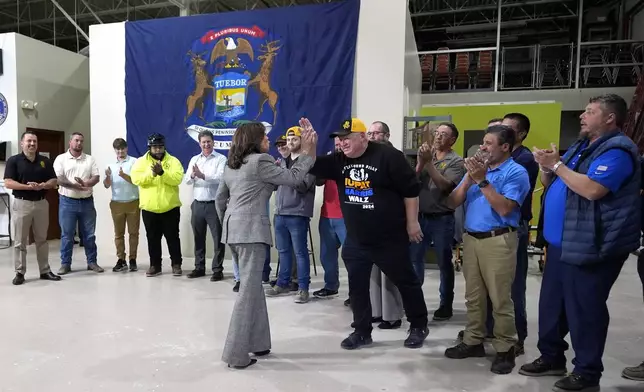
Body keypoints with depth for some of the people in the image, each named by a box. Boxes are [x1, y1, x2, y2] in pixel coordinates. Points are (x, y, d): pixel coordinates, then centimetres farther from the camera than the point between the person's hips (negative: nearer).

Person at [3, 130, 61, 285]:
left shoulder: (45, 161, 8)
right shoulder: (13, 160, -2)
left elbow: (53, 181, 6)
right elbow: (8, 183, -10)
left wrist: (42, 185, -14)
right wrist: (28, 186, -21)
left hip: (41, 203, 3)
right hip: (21, 204, -3)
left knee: (42, 239, 10)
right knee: (20, 241, 1)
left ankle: (45, 271, 17)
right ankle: (20, 272, 10)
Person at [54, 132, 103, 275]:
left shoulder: (90, 159, 9)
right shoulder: (61, 159, 2)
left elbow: (96, 177, 0)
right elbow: (58, 179, -9)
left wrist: (85, 184, -21)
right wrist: (75, 186, -23)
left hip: (87, 201, 2)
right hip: (67, 202, -2)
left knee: (89, 234, 7)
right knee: (67, 235, 4)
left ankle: (92, 262, 15)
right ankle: (65, 264, 12)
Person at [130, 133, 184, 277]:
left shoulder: (173, 161, 0)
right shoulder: (141, 162, 4)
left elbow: (177, 179, -14)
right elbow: (136, 179, -11)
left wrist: (162, 173, -26)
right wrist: (151, 173, -24)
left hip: (170, 208, -1)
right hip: (149, 208, 2)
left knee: (172, 237, 6)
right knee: (153, 238, 10)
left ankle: (176, 264, 17)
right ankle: (155, 265, 21)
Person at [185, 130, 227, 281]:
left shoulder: (221, 159, -4)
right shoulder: (194, 159, 13)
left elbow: (220, 178, -18)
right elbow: (187, 180, 4)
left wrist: (202, 175, -31)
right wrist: (192, 175, -18)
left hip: (214, 204, -5)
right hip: (197, 204, 5)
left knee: (218, 239, 0)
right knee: (198, 238, 13)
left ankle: (217, 270, 9)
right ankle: (199, 267, 25)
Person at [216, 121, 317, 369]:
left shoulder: (232, 164, 17)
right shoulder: (260, 161, -8)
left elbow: (220, 198, 21)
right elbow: (293, 178, -7)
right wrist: (307, 153, 3)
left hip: (233, 229, 9)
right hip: (251, 230, -9)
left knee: (252, 286, 16)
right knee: (249, 290, -4)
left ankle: (255, 342, 24)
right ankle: (237, 354, 1)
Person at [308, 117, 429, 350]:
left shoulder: (388, 156, -13)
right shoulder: (339, 161, 3)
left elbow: (411, 190, -11)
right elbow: (314, 166, -2)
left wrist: (412, 223, -9)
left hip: (390, 238, -5)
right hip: (356, 240, 5)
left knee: (405, 281, 10)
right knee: (357, 286, 10)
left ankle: (419, 327, 29)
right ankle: (362, 331, 27)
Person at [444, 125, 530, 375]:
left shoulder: (516, 172, -6)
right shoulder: (477, 169, 13)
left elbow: (504, 208, -18)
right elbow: (453, 202, 7)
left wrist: (482, 181, -16)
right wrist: (469, 178, -6)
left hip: (498, 240, -6)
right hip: (471, 238, 6)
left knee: (500, 299, -1)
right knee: (473, 296, 13)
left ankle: (505, 349, 12)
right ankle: (473, 341, 24)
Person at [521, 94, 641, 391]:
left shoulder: (617, 149, -13)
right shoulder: (581, 146, 17)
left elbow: (593, 190, -28)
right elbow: (551, 184, 19)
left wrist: (557, 164, -18)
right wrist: (546, 167, -1)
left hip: (588, 247, -10)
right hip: (561, 242, 10)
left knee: (584, 309, 0)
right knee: (551, 303, 16)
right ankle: (551, 357, 31)